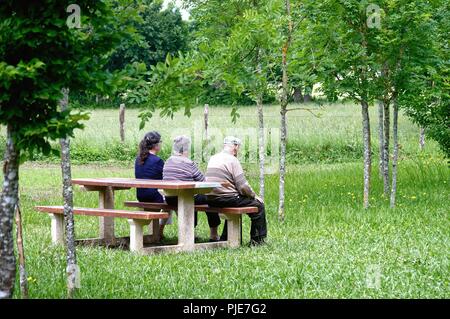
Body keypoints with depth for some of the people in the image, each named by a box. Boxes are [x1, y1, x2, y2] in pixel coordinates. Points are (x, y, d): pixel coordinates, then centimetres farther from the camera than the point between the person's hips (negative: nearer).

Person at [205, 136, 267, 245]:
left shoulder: (213, 158, 12)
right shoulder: (232, 160, -12)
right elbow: (243, 187, -15)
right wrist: (254, 196, 3)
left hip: (210, 199, 8)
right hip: (226, 198, -8)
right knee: (258, 205, 3)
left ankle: (225, 239, 36)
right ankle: (257, 240, 8)